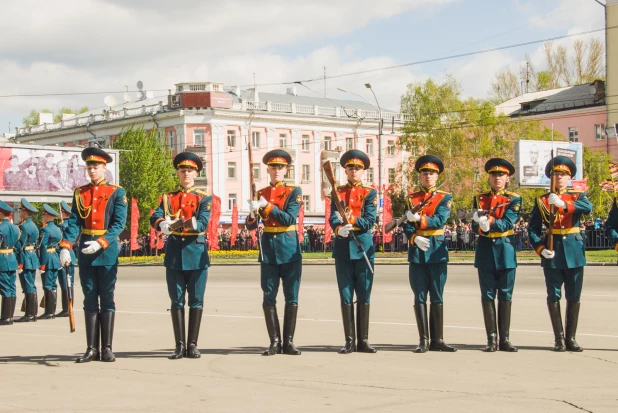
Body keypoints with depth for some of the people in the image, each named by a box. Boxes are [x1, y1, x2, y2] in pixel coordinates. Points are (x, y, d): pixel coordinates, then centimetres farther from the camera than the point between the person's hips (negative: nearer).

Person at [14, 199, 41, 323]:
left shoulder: (24, 226, -14)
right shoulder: (34, 226, 14)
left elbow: (19, 245, -16)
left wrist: (17, 262, -16)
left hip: (25, 259, -9)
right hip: (34, 257, 9)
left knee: (28, 287, -7)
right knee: (32, 287, 12)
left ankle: (29, 315, -5)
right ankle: (33, 313, 16)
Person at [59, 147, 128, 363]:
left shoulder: (116, 192, -1)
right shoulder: (80, 193, 9)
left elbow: (119, 223, -9)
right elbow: (74, 222, 2)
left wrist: (101, 243, -21)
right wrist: (65, 247, -12)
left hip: (107, 252, -3)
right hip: (85, 252, 3)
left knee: (107, 299, 1)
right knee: (90, 300, 5)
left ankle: (107, 348, 4)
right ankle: (92, 348, 8)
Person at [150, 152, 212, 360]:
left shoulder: (204, 198, 4)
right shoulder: (168, 198, 11)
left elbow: (203, 223, -12)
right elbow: (155, 217, -5)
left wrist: (177, 224, -28)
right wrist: (162, 224, -30)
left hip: (196, 251, -2)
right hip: (174, 251, 2)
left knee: (196, 301, 2)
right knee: (177, 301, 4)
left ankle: (192, 344, 9)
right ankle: (180, 345, 9)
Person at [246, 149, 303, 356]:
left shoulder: (294, 191, 1)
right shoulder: (260, 194, 8)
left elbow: (289, 218, -12)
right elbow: (251, 226, 1)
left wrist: (267, 206, -19)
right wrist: (252, 213, -21)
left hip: (289, 248, -2)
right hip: (268, 248, 2)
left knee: (291, 298, 1)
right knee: (268, 298, 1)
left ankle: (288, 341, 7)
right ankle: (275, 342, 7)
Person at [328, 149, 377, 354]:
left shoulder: (370, 193, 4)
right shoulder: (337, 192, 9)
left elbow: (370, 221, -7)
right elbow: (333, 218, -3)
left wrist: (351, 219, -22)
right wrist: (339, 229, -25)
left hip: (363, 246, -1)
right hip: (342, 247, 1)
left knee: (364, 295, 2)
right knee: (346, 295, 3)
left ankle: (363, 340, 8)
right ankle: (349, 341, 8)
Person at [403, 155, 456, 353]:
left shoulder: (445, 198, 5)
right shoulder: (411, 199, 10)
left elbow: (440, 220, -10)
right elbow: (407, 225, 1)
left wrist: (419, 219, -22)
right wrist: (415, 238, -18)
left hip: (437, 250, -1)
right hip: (417, 249, 1)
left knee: (437, 297, 2)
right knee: (420, 297, 1)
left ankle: (437, 340, 6)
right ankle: (424, 340, 4)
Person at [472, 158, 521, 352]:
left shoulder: (514, 199, 2)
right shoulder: (480, 198, 9)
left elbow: (507, 223, -12)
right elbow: (475, 226, 0)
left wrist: (488, 222, -27)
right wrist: (481, 227, -23)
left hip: (505, 251, -1)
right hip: (485, 251, 1)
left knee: (505, 296, 2)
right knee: (488, 296, 2)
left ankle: (504, 339, 7)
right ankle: (492, 339, 5)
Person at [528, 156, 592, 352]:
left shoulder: (578, 196, 7)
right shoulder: (541, 201, 6)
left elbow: (588, 208, -17)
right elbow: (533, 229, 3)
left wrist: (563, 204, -32)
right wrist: (540, 248, -14)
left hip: (574, 250, 1)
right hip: (552, 253, -1)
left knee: (574, 296, 3)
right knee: (554, 296, 0)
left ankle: (571, 338, 11)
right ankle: (559, 339, 4)